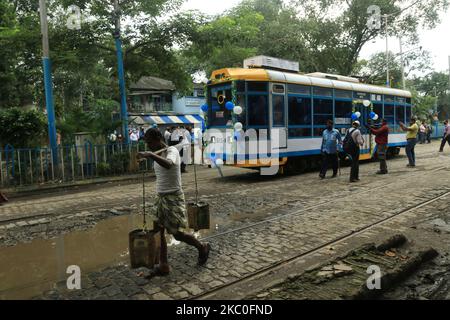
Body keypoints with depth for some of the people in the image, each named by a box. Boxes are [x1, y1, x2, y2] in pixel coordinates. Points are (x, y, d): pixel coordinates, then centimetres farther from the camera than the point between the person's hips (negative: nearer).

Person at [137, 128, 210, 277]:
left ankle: (202, 247, 23)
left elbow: (168, 164, -39)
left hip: (173, 198, -8)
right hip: (161, 197, 8)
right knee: (159, 231, 6)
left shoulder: (172, 151, -14)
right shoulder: (158, 155, 12)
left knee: (177, 233, -1)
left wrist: (150, 155, -46)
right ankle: (163, 266, 16)